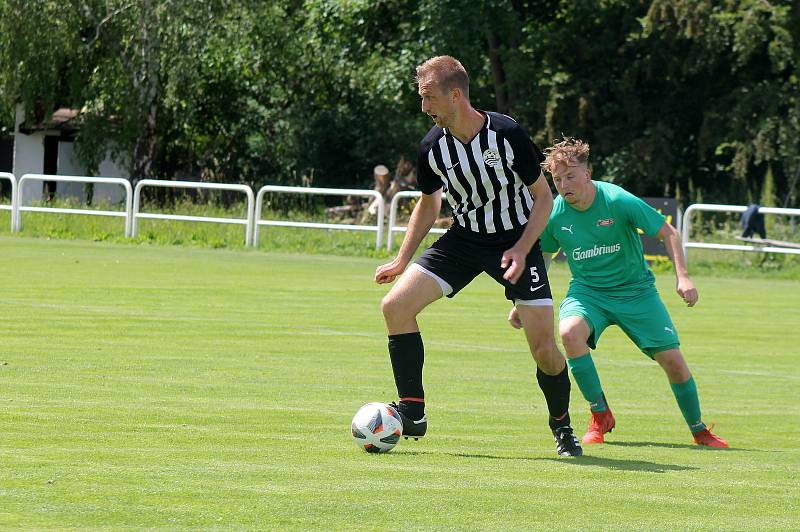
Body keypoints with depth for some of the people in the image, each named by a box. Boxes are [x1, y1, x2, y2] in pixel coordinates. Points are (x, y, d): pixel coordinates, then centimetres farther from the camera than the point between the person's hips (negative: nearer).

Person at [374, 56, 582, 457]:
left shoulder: (507, 134, -20)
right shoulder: (432, 148, -9)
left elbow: (543, 196, -9)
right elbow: (428, 204, 11)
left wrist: (521, 249, -21)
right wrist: (401, 262, 7)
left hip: (516, 242, -4)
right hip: (463, 240, 4)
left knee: (544, 349, -12)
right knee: (395, 305, -15)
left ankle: (562, 426, 18)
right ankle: (412, 414, -6)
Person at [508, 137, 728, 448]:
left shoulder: (619, 201, -20)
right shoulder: (555, 214, -12)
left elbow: (668, 233, -12)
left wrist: (682, 276, -23)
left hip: (635, 290, -1)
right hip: (587, 291, 1)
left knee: (672, 360, -7)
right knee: (569, 331, -32)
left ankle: (699, 430, 18)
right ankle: (600, 414, -15)